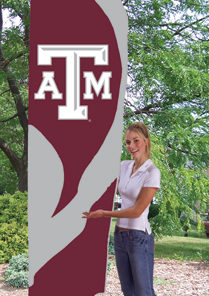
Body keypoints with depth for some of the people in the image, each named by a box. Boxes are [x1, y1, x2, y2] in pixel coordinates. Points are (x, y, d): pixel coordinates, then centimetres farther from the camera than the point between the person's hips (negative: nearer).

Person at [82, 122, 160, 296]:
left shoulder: (152, 173, -14)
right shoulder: (124, 166, 7)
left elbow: (137, 211, -15)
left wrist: (104, 213, -10)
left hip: (139, 237, -7)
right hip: (120, 235, 7)